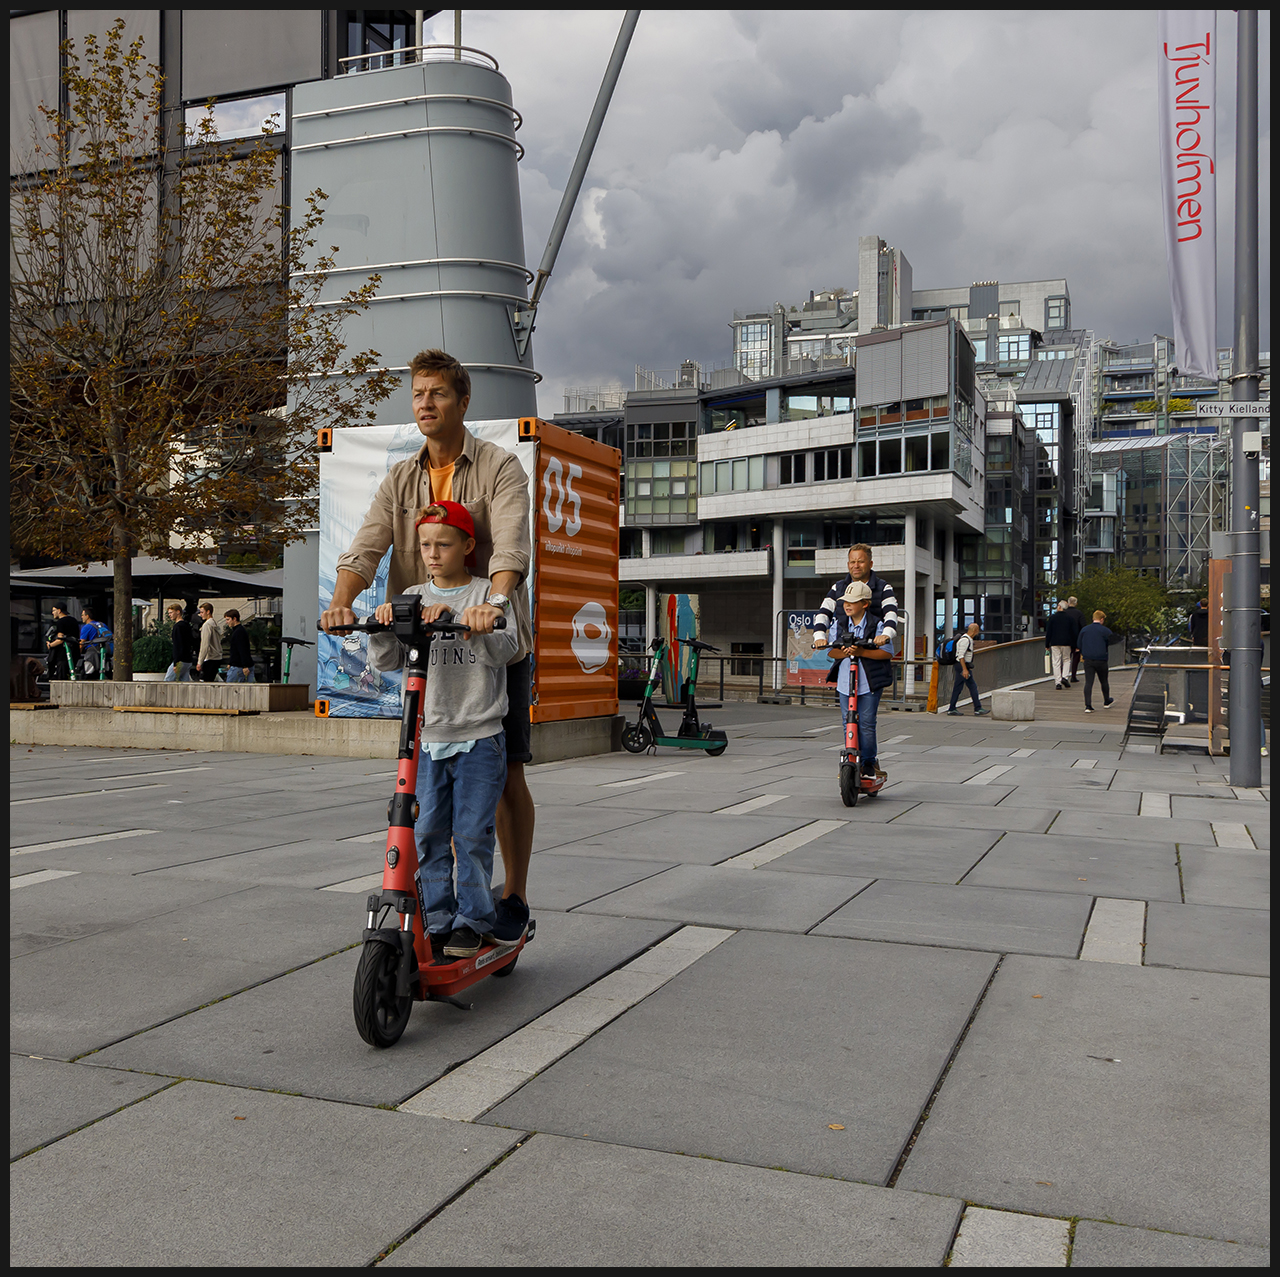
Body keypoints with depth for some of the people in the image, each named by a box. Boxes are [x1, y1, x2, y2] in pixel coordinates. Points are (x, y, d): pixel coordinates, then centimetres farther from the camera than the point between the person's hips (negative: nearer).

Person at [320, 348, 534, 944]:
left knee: (505, 770, 1)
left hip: (495, 642, -4)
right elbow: (366, 547, -4)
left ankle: (514, 898, 14)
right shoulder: (400, 480, 9)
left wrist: (497, 601, -42)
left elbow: (511, 544, -22)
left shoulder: (500, 468, -5)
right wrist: (341, 601, -24)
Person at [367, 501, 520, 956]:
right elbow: (385, 661, 3)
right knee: (427, 834, 5)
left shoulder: (487, 594, 1)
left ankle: (474, 919, 12)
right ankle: (437, 919, 17)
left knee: (472, 834, -2)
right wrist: (383, 626, -17)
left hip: (480, 736, -3)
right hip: (428, 737, 3)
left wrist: (473, 622, -32)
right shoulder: (413, 598, 9)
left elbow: (506, 648, -14)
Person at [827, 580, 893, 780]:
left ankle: (869, 764, 10)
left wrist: (861, 652, -19)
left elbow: (887, 652, -8)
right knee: (848, 723, 6)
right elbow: (831, 651, 9)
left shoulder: (876, 625, -6)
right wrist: (843, 652, -14)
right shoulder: (839, 624, 6)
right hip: (845, 681, 4)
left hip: (870, 682, -4)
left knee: (866, 723, -3)